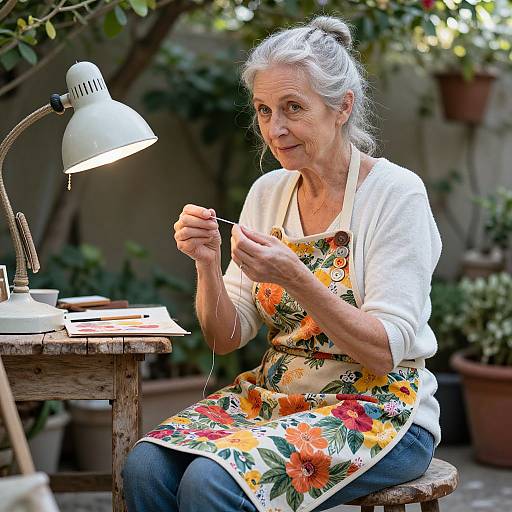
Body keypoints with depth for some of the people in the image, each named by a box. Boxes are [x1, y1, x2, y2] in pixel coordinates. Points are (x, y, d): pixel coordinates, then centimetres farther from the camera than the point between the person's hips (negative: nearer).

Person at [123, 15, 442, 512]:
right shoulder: (268, 192, 6)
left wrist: (294, 277, -27)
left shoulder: (396, 192, -11)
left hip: (377, 410, -5)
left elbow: (384, 353, -16)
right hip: (275, 394, 5)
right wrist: (207, 264, -14)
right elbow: (226, 338, 5)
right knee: (145, 466, -21)